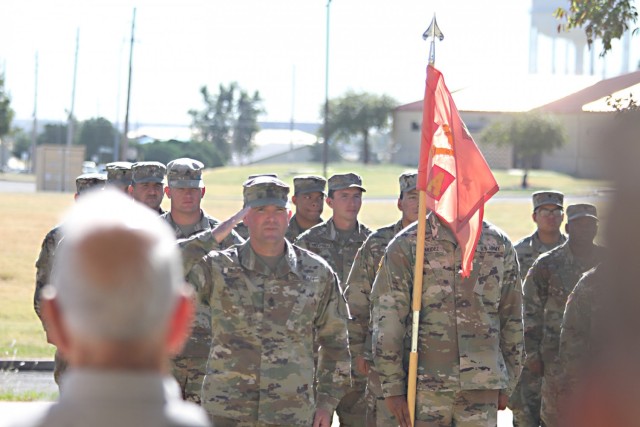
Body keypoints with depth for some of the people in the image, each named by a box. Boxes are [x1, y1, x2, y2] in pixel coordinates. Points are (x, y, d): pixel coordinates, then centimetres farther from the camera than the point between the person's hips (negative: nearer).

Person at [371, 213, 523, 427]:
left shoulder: (500, 245, 6)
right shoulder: (406, 246, -3)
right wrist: (393, 388, -9)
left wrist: (507, 385, 11)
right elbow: (387, 322, -5)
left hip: (482, 386, 2)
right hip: (425, 387, -2)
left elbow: (511, 319, 12)